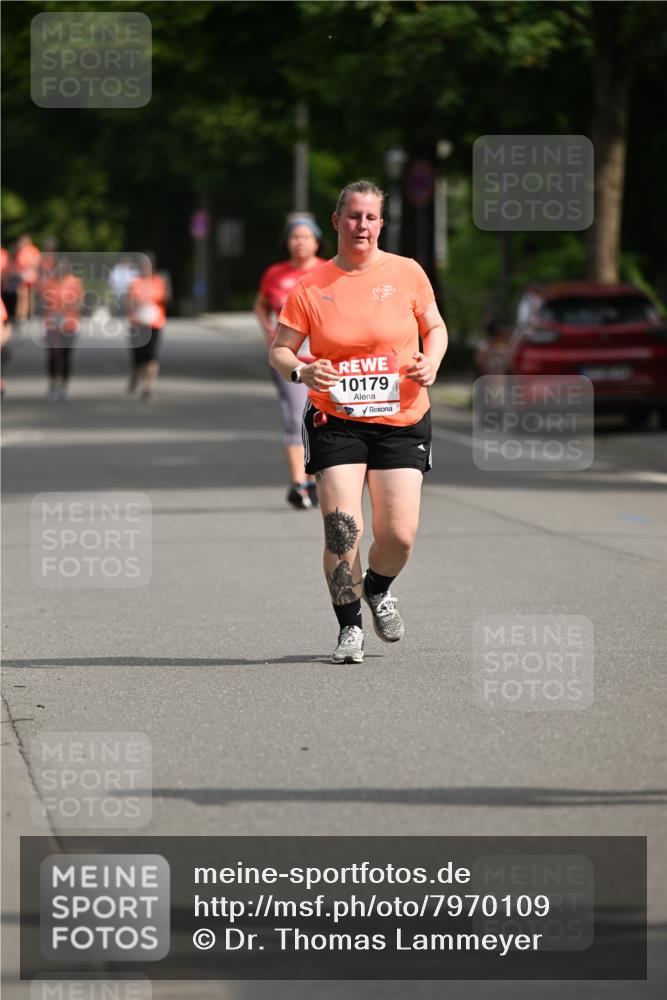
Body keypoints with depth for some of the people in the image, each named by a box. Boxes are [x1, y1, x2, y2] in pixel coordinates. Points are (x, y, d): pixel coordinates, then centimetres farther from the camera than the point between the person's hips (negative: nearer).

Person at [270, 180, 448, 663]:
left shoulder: (407, 273, 2)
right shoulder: (310, 287, 0)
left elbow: (435, 327, 14)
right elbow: (280, 350, 4)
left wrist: (431, 361, -7)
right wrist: (303, 371, -17)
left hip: (401, 421, 1)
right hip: (336, 420, -1)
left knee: (399, 535, -4)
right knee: (341, 527, -13)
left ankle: (378, 590, 31)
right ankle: (350, 628, 4)